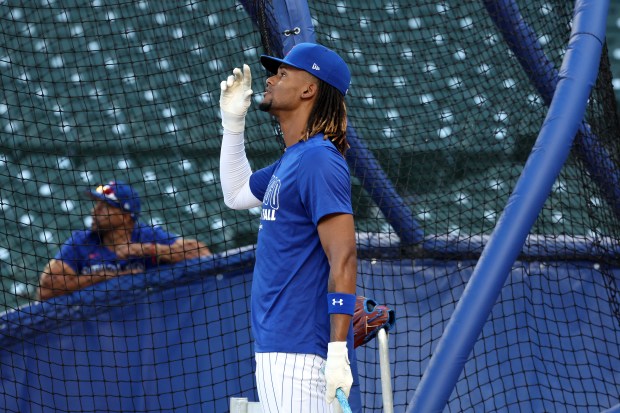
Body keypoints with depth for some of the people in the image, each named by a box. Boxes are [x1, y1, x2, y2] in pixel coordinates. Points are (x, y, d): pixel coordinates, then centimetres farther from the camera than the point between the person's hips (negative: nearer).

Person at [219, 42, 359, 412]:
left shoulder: (318, 161, -13)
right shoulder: (290, 160, 17)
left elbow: (344, 261, -20)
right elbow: (237, 194, 37)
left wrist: (338, 353, -26)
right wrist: (233, 122, 26)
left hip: (301, 355, -10)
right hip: (276, 349, 10)